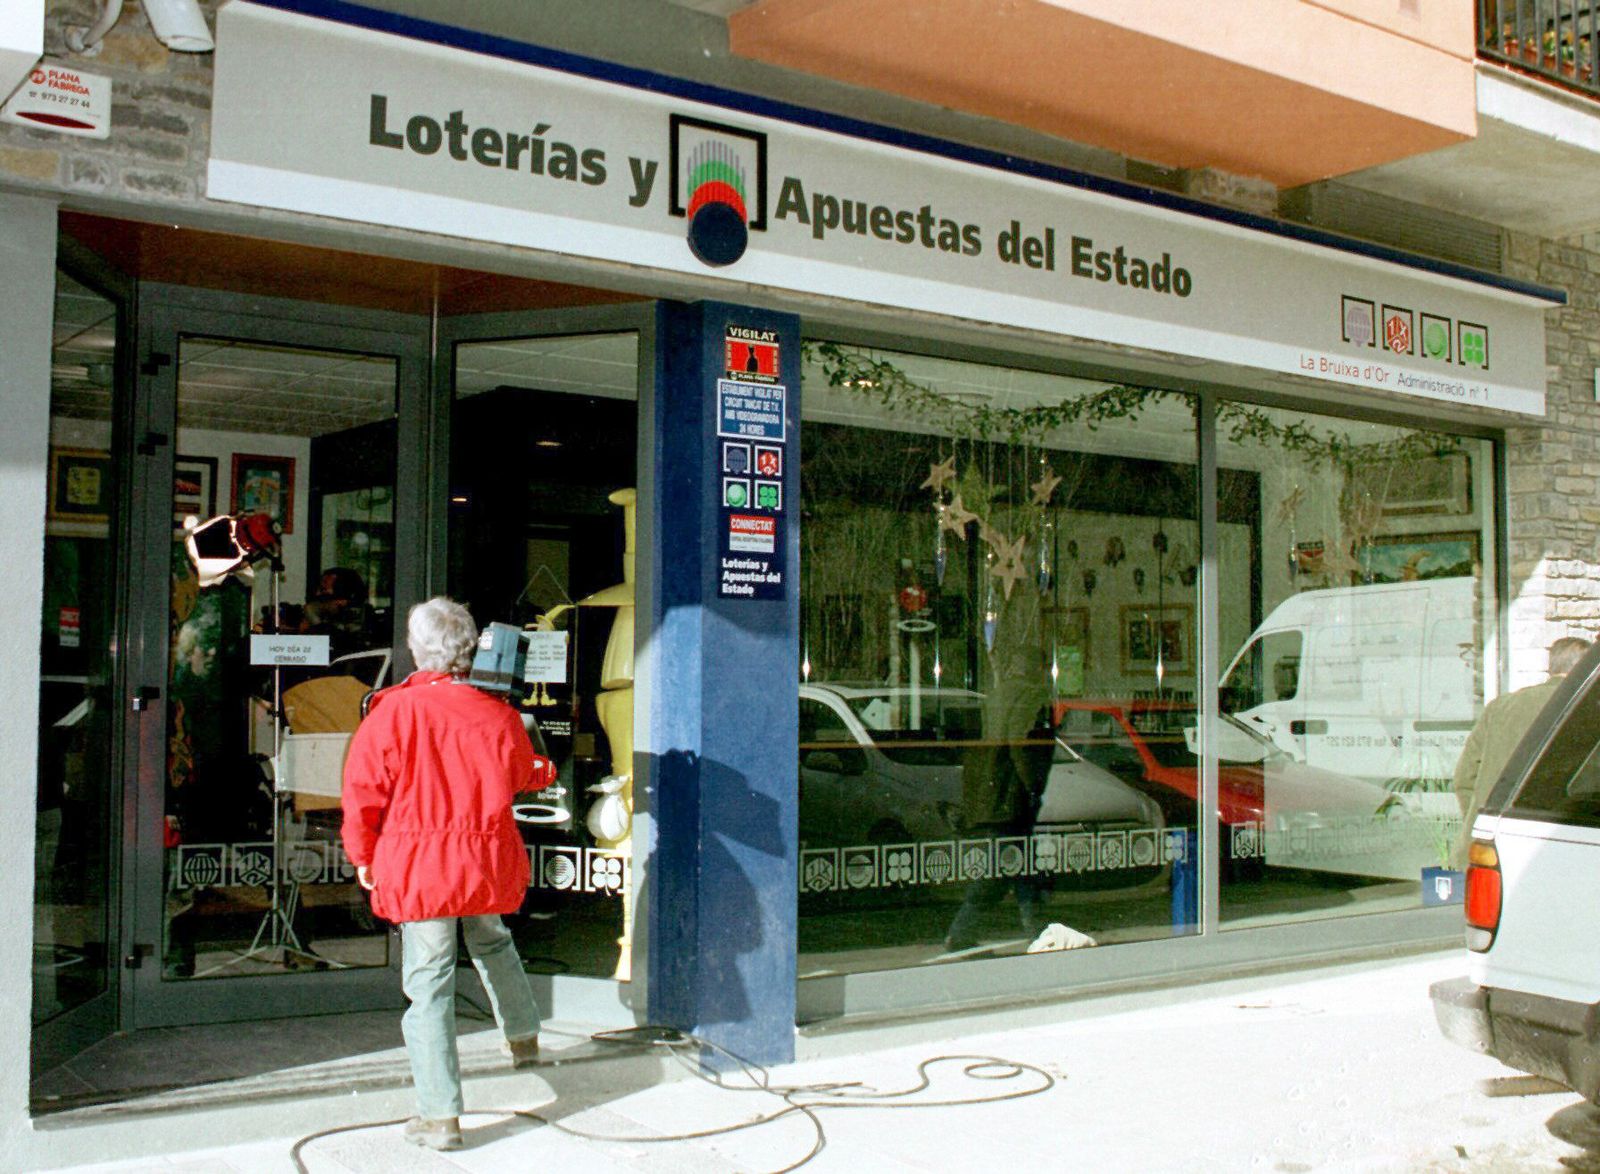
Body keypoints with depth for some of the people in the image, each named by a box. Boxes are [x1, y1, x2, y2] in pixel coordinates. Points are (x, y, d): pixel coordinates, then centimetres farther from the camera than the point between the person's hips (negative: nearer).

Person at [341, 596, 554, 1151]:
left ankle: (441, 1116, 4)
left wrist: (363, 857, 10)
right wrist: (544, 771, 39)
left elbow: (362, 793, -6)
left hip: (417, 867, -3)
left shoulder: (390, 713, -12)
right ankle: (524, 1037, 48)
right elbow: (519, 777, 15)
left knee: (429, 982, 2)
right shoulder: (497, 713, -4)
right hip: (489, 864, 3)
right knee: (492, 942, 31)